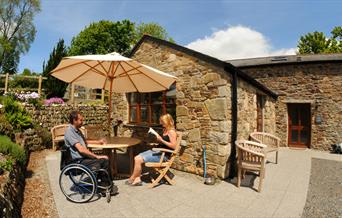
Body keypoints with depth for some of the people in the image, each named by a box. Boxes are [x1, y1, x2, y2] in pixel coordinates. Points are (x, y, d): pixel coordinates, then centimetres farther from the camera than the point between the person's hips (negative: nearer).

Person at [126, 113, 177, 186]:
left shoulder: (171, 131, -13)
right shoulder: (165, 130, 15)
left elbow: (173, 146, -20)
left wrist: (161, 140, -21)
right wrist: (158, 139, 3)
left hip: (163, 155, -10)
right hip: (157, 151, 10)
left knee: (139, 160, -16)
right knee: (136, 158, -3)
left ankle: (132, 179, 5)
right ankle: (137, 179, -3)